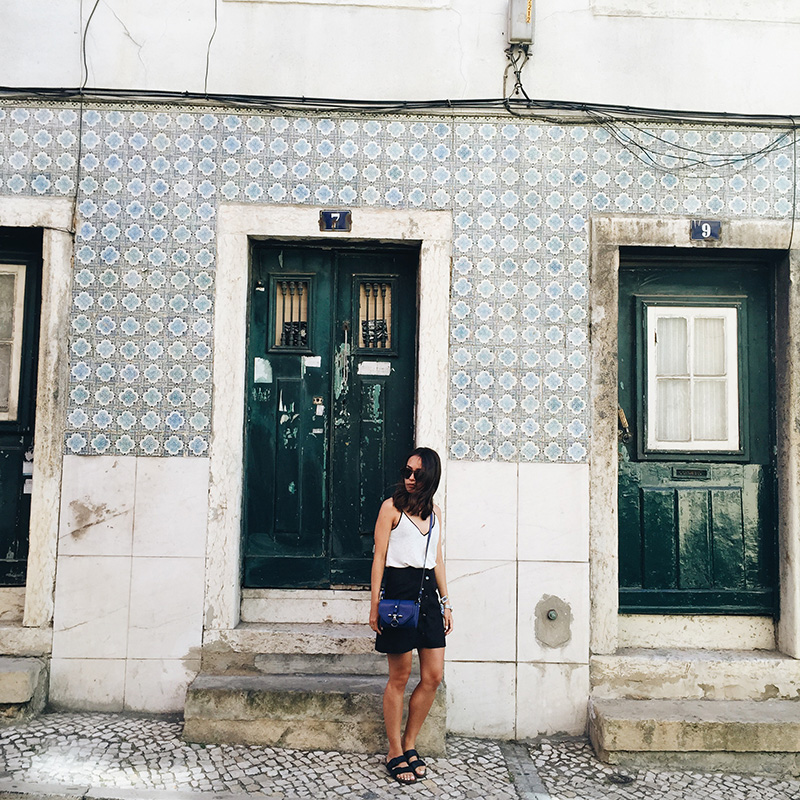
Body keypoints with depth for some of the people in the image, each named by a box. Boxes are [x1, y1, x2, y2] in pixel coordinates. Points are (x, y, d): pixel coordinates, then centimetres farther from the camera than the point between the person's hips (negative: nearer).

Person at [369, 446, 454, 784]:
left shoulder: (435, 512, 14)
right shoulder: (392, 507, -2)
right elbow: (379, 557, -4)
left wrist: (446, 602, 13)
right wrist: (375, 604, -8)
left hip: (428, 591, 6)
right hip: (400, 589, -5)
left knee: (434, 675, 4)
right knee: (400, 677, 2)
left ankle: (409, 744, 22)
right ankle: (395, 753, 17)